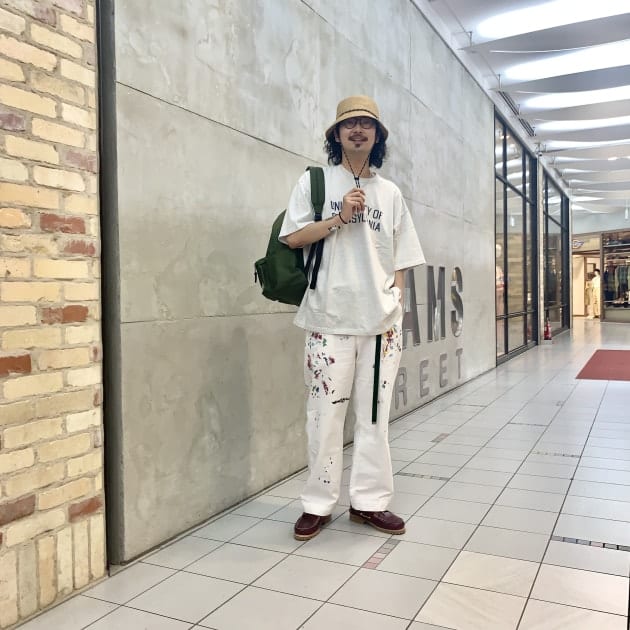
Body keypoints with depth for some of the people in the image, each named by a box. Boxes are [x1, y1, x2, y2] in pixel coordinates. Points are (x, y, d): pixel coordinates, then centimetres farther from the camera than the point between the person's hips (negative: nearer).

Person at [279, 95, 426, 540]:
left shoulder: (390, 192, 14)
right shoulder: (315, 181, 7)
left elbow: (400, 260, 13)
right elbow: (293, 238, -2)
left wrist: (396, 310, 6)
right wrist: (339, 217, -12)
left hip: (381, 320, 3)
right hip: (329, 319, -3)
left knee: (375, 414, 7)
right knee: (326, 413, 0)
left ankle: (369, 501, 19)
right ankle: (318, 504, 14)